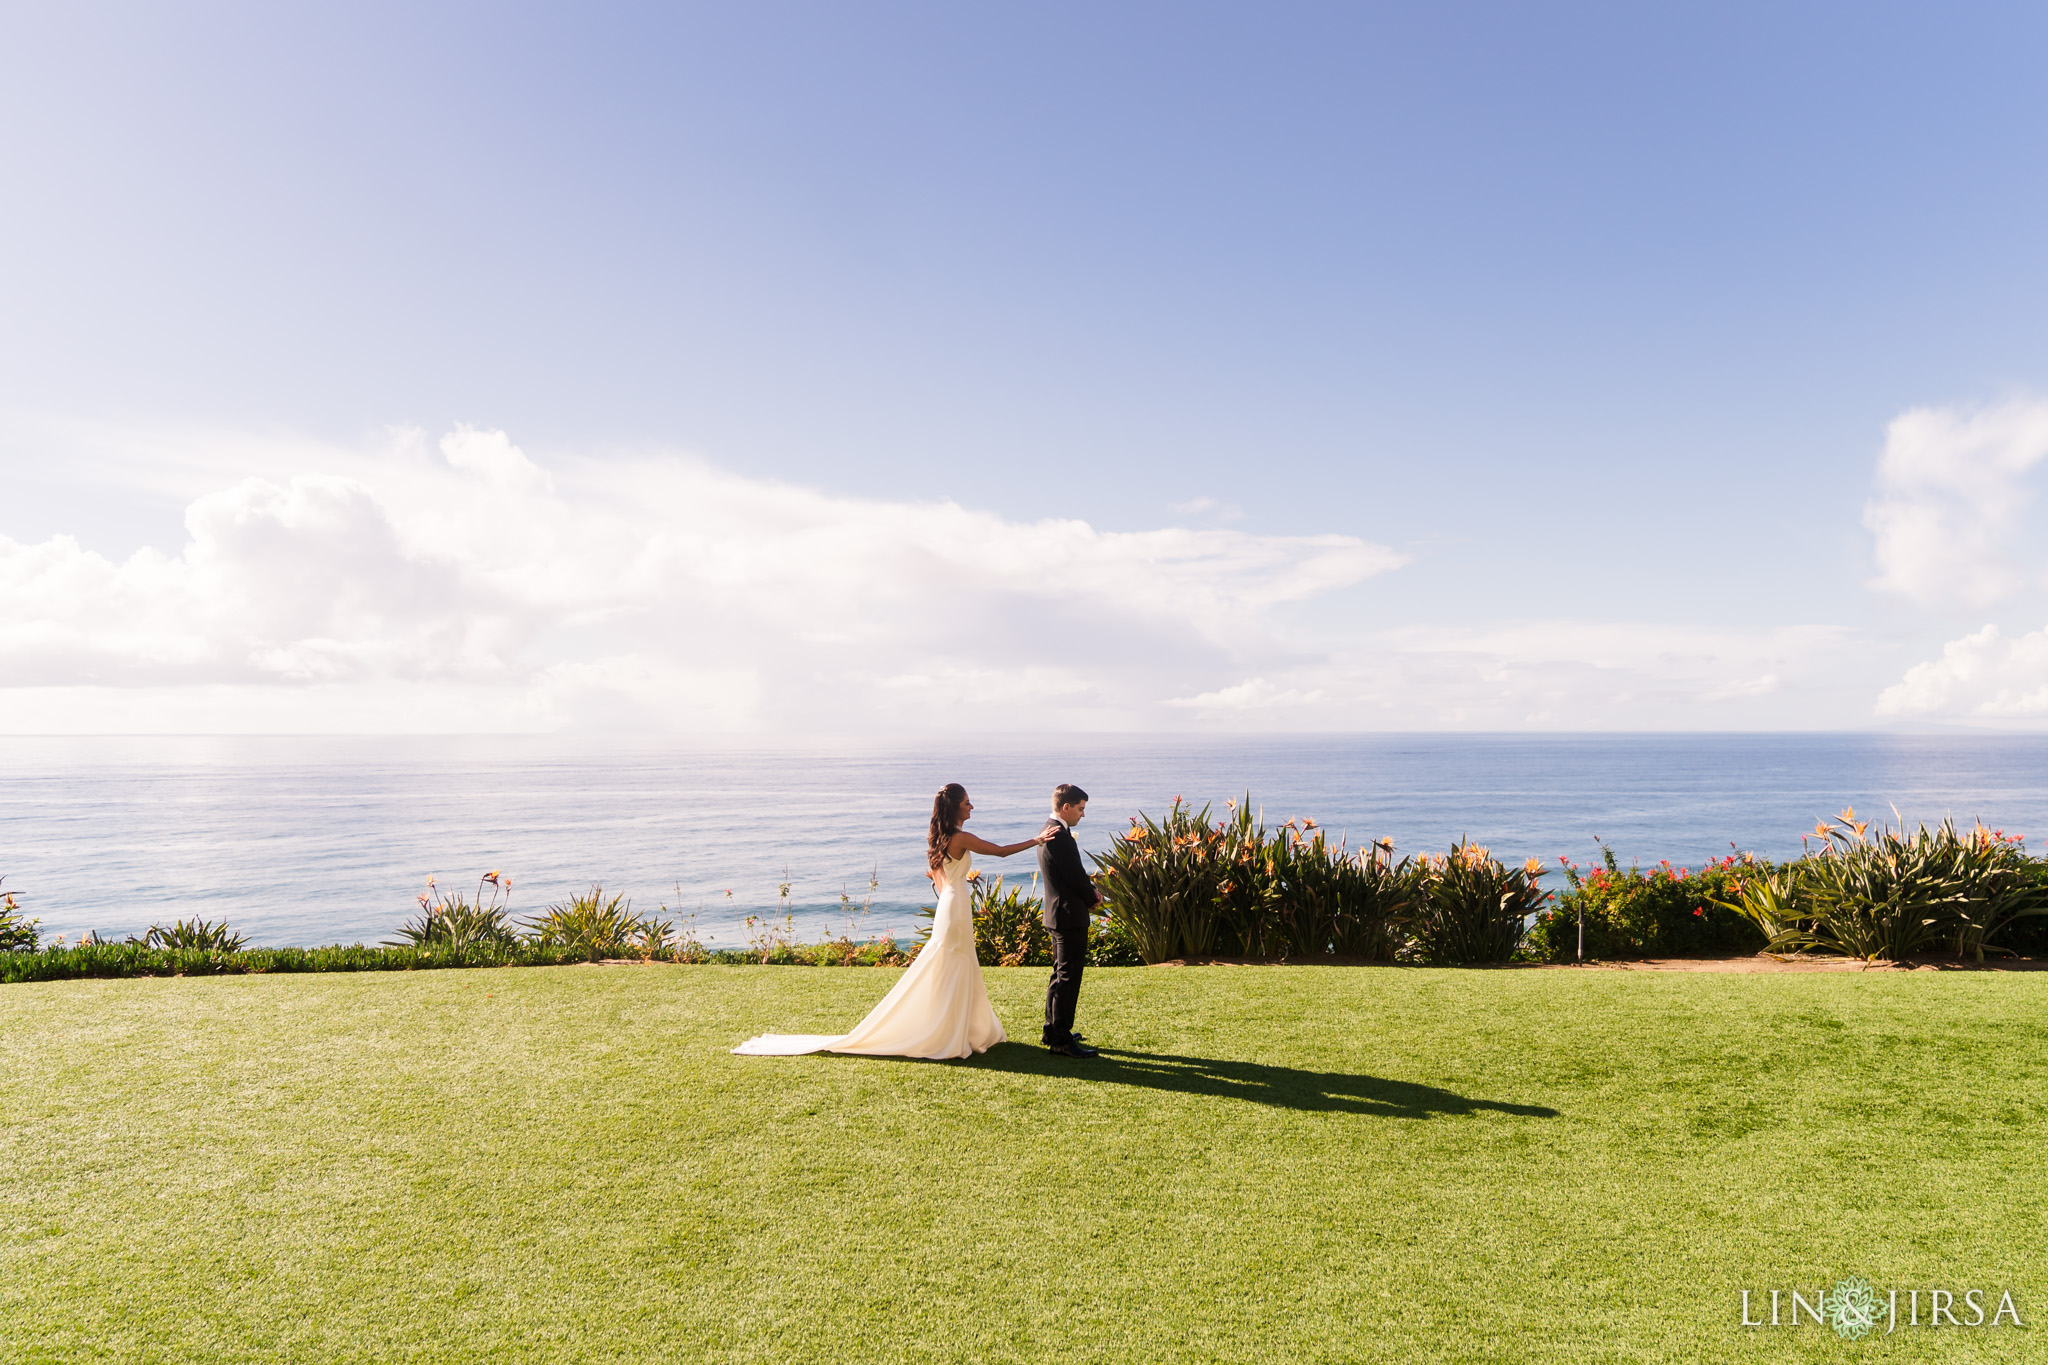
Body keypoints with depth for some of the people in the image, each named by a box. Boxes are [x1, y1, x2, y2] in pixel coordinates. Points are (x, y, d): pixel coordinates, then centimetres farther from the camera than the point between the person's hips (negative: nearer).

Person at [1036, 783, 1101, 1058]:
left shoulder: (1051, 831, 12)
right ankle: (1062, 1040, 0)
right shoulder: (1060, 835, -21)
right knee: (1068, 977, -5)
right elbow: (1076, 875, -20)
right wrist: (1093, 898, -3)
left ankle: (1053, 1030, 28)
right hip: (1070, 915, -11)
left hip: (1058, 913, 11)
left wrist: (1091, 891, 2)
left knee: (1061, 975, 19)